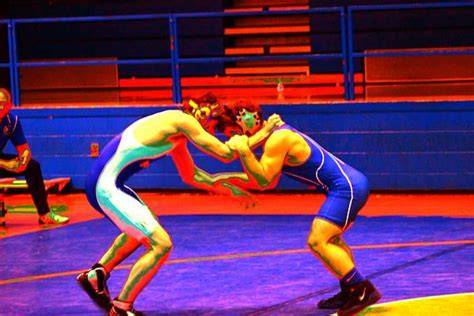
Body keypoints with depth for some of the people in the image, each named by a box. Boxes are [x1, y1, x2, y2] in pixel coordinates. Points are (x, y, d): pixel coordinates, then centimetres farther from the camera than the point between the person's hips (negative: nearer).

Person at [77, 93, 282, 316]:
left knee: (143, 229, 34)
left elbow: (190, 175, 29)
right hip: (106, 187, -10)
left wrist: (225, 187, 26)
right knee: (161, 244, -12)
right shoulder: (183, 122, -11)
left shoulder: (176, 131, 18)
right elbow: (226, 154, -10)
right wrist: (262, 134, 0)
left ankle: (96, 274, 31)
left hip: (104, 183, 10)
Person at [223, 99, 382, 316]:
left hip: (346, 187, -11)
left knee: (317, 242, -15)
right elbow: (267, 180, 17)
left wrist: (245, 153, -26)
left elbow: (264, 181, -18)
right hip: (352, 183, 11)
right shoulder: (278, 134, 17)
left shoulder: (278, 140, -14)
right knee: (328, 239, 24)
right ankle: (349, 293, 27)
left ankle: (363, 291, -13)